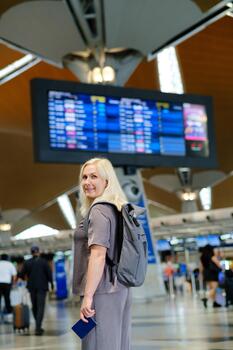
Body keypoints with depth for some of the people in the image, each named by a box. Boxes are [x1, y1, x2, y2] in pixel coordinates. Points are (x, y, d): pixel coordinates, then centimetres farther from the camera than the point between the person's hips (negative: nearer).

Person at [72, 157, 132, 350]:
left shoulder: (99, 210, -11)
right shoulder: (118, 209, 17)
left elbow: (98, 255, -20)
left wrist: (88, 296, -22)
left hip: (103, 290, -9)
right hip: (121, 289, 9)